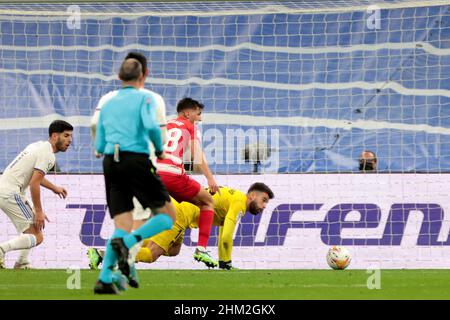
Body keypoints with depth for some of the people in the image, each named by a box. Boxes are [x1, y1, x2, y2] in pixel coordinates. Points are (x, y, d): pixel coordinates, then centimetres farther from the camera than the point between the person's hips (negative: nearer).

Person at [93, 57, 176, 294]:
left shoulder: (107, 103, 19)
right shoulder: (144, 98, 3)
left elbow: (99, 146, 18)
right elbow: (151, 126, -16)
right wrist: (160, 150, 1)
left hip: (110, 163, 5)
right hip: (137, 161, -5)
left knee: (123, 225, 6)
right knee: (167, 216, 4)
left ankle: (104, 279, -11)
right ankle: (126, 242, -20)